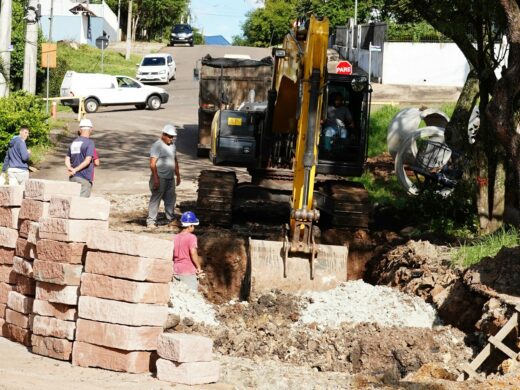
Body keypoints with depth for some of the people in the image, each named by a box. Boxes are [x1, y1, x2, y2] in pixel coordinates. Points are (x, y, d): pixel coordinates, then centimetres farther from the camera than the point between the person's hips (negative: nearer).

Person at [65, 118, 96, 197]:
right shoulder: (90, 143, -9)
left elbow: (67, 160, 9)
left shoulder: (73, 143, 12)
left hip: (73, 177, 7)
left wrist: (70, 168, -7)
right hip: (84, 178, -7)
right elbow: (87, 160, -17)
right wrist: (75, 170, -11)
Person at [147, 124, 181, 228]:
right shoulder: (157, 145, -12)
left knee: (171, 199, 12)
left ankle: (171, 219, 23)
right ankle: (151, 221, -2)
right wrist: (155, 178, -24)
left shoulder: (172, 145, 13)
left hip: (170, 178, 8)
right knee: (155, 199, -5)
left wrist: (178, 175, 21)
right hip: (160, 178, -8)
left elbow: (175, 161, 24)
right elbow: (152, 163, -18)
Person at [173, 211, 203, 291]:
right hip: (188, 272, -6)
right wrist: (199, 267, -11)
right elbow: (193, 253, -21)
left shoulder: (175, 237, 9)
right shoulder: (191, 237, -11)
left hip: (176, 271, 6)